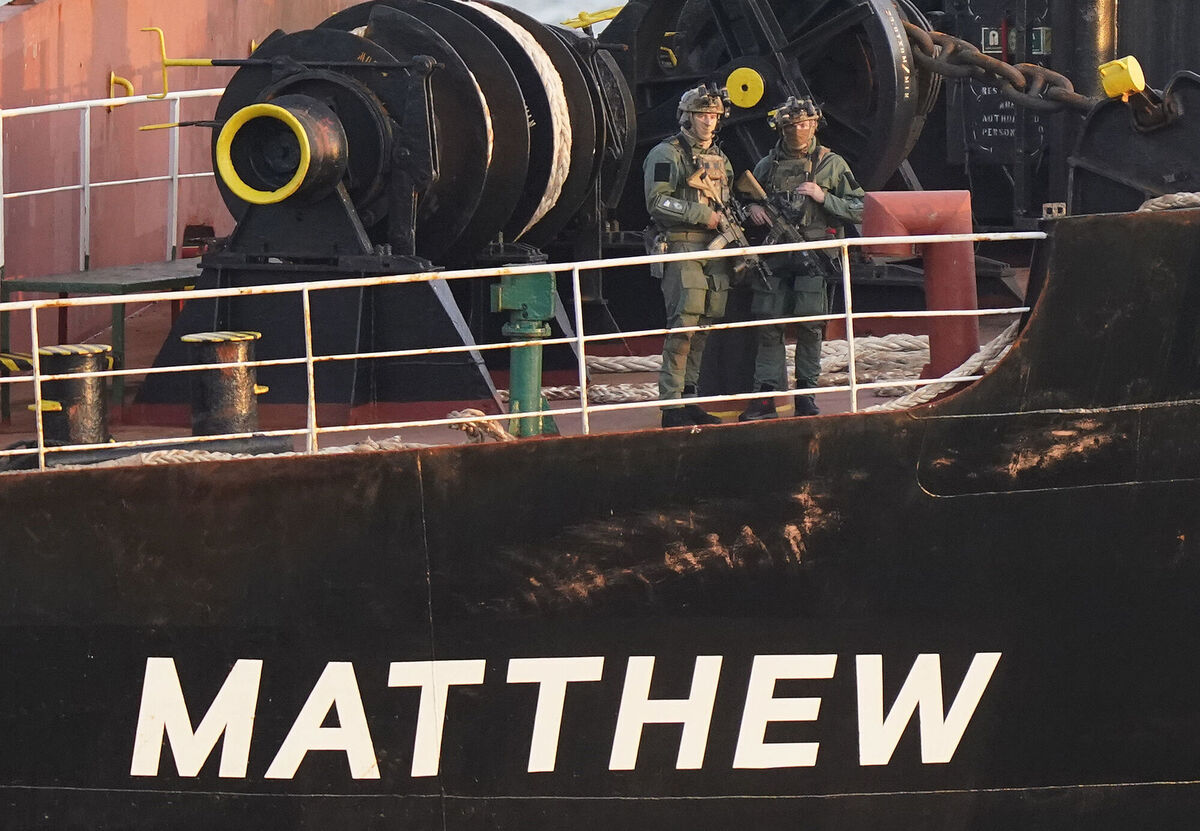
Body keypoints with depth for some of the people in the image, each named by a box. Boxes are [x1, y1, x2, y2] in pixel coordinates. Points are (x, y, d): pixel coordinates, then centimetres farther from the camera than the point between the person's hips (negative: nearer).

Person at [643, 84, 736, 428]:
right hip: (682, 249, -8)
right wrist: (703, 215, -15)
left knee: (704, 328, 7)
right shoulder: (667, 154, -3)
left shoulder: (719, 158, 20)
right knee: (683, 327, -13)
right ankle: (672, 408, -12)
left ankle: (689, 400, 14)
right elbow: (658, 202, -13)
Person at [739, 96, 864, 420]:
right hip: (774, 256, 2)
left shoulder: (832, 164, 5)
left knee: (810, 327, -5)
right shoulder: (767, 165, 12)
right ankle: (766, 396, 1)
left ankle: (806, 396, 5)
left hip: (813, 257, -2)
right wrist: (752, 208, 1)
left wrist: (823, 198, -11)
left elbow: (859, 210, 2)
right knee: (768, 327, -3)